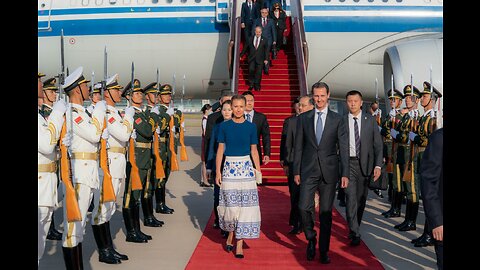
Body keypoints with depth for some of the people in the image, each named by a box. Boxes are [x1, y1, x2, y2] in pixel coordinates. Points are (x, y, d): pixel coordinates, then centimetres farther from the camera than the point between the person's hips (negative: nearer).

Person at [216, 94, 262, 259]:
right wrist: (218, 171, -1)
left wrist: (259, 172, 3)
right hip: (229, 168, 0)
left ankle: (239, 244, 7)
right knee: (230, 204, 0)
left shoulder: (251, 127, 4)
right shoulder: (224, 126, 2)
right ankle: (230, 235, 26)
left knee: (245, 204, -1)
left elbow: (254, 151, 7)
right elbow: (220, 150, 4)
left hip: (246, 168, 1)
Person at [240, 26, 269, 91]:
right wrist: (241, 56, 11)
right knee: (251, 70, -11)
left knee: (258, 72, 0)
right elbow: (245, 48, 11)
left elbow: (266, 50, 5)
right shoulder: (250, 39, 6)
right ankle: (251, 84, 6)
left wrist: (266, 59, -1)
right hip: (251, 58, 1)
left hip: (260, 59, 0)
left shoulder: (264, 40, 4)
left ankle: (257, 86, 16)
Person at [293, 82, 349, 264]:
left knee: (326, 211, 5)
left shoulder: (337, 119, 4)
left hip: (329, 171, 0)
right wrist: (296, 171, 3)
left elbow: (343, 148, 2)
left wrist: (345, 173, -3)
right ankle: (311, 239, 18)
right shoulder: (303, 118, 6)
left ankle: (324, 251, 18)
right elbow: (298, 147, 7)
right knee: (304, 207, -10)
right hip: (308, 170, 1)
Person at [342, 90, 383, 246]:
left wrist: (378, 165, -6)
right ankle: (355, 233, -4)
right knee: (351, 198, -10)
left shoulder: (370, 120, 4)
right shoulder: (341, 121, 0)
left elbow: (378, 144, 3)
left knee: (361, 198, 11)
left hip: (365, 164, 2)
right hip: (348, 163, -2)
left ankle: (354, 227, 30)